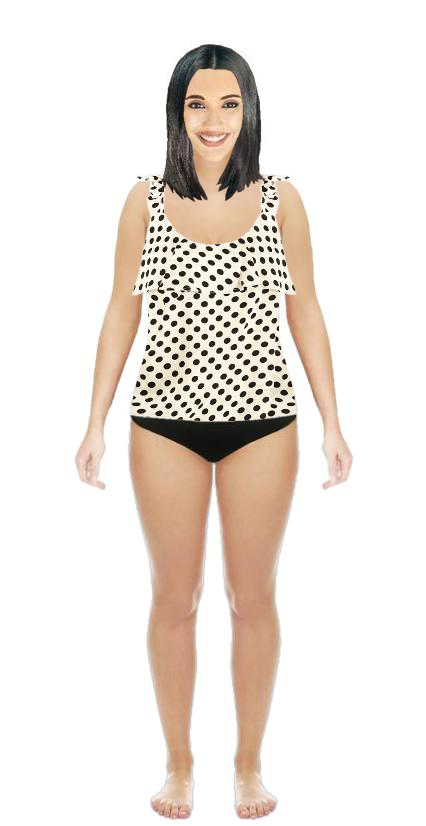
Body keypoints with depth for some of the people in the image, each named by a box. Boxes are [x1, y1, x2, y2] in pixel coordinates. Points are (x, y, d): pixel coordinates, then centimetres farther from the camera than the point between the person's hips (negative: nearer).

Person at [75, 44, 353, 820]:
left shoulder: (280, 199, 1)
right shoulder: (146, 200, 1)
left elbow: (306, 313, 5)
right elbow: (121, 313, 5)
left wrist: (332, 423, 1)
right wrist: (95, 423, 0)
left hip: (261, 422, 0)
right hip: (167, 421, 0)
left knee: (254, 598, 9)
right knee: (174, 598, 9)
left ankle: (250, 762, 27)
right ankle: (178, 763, 26)